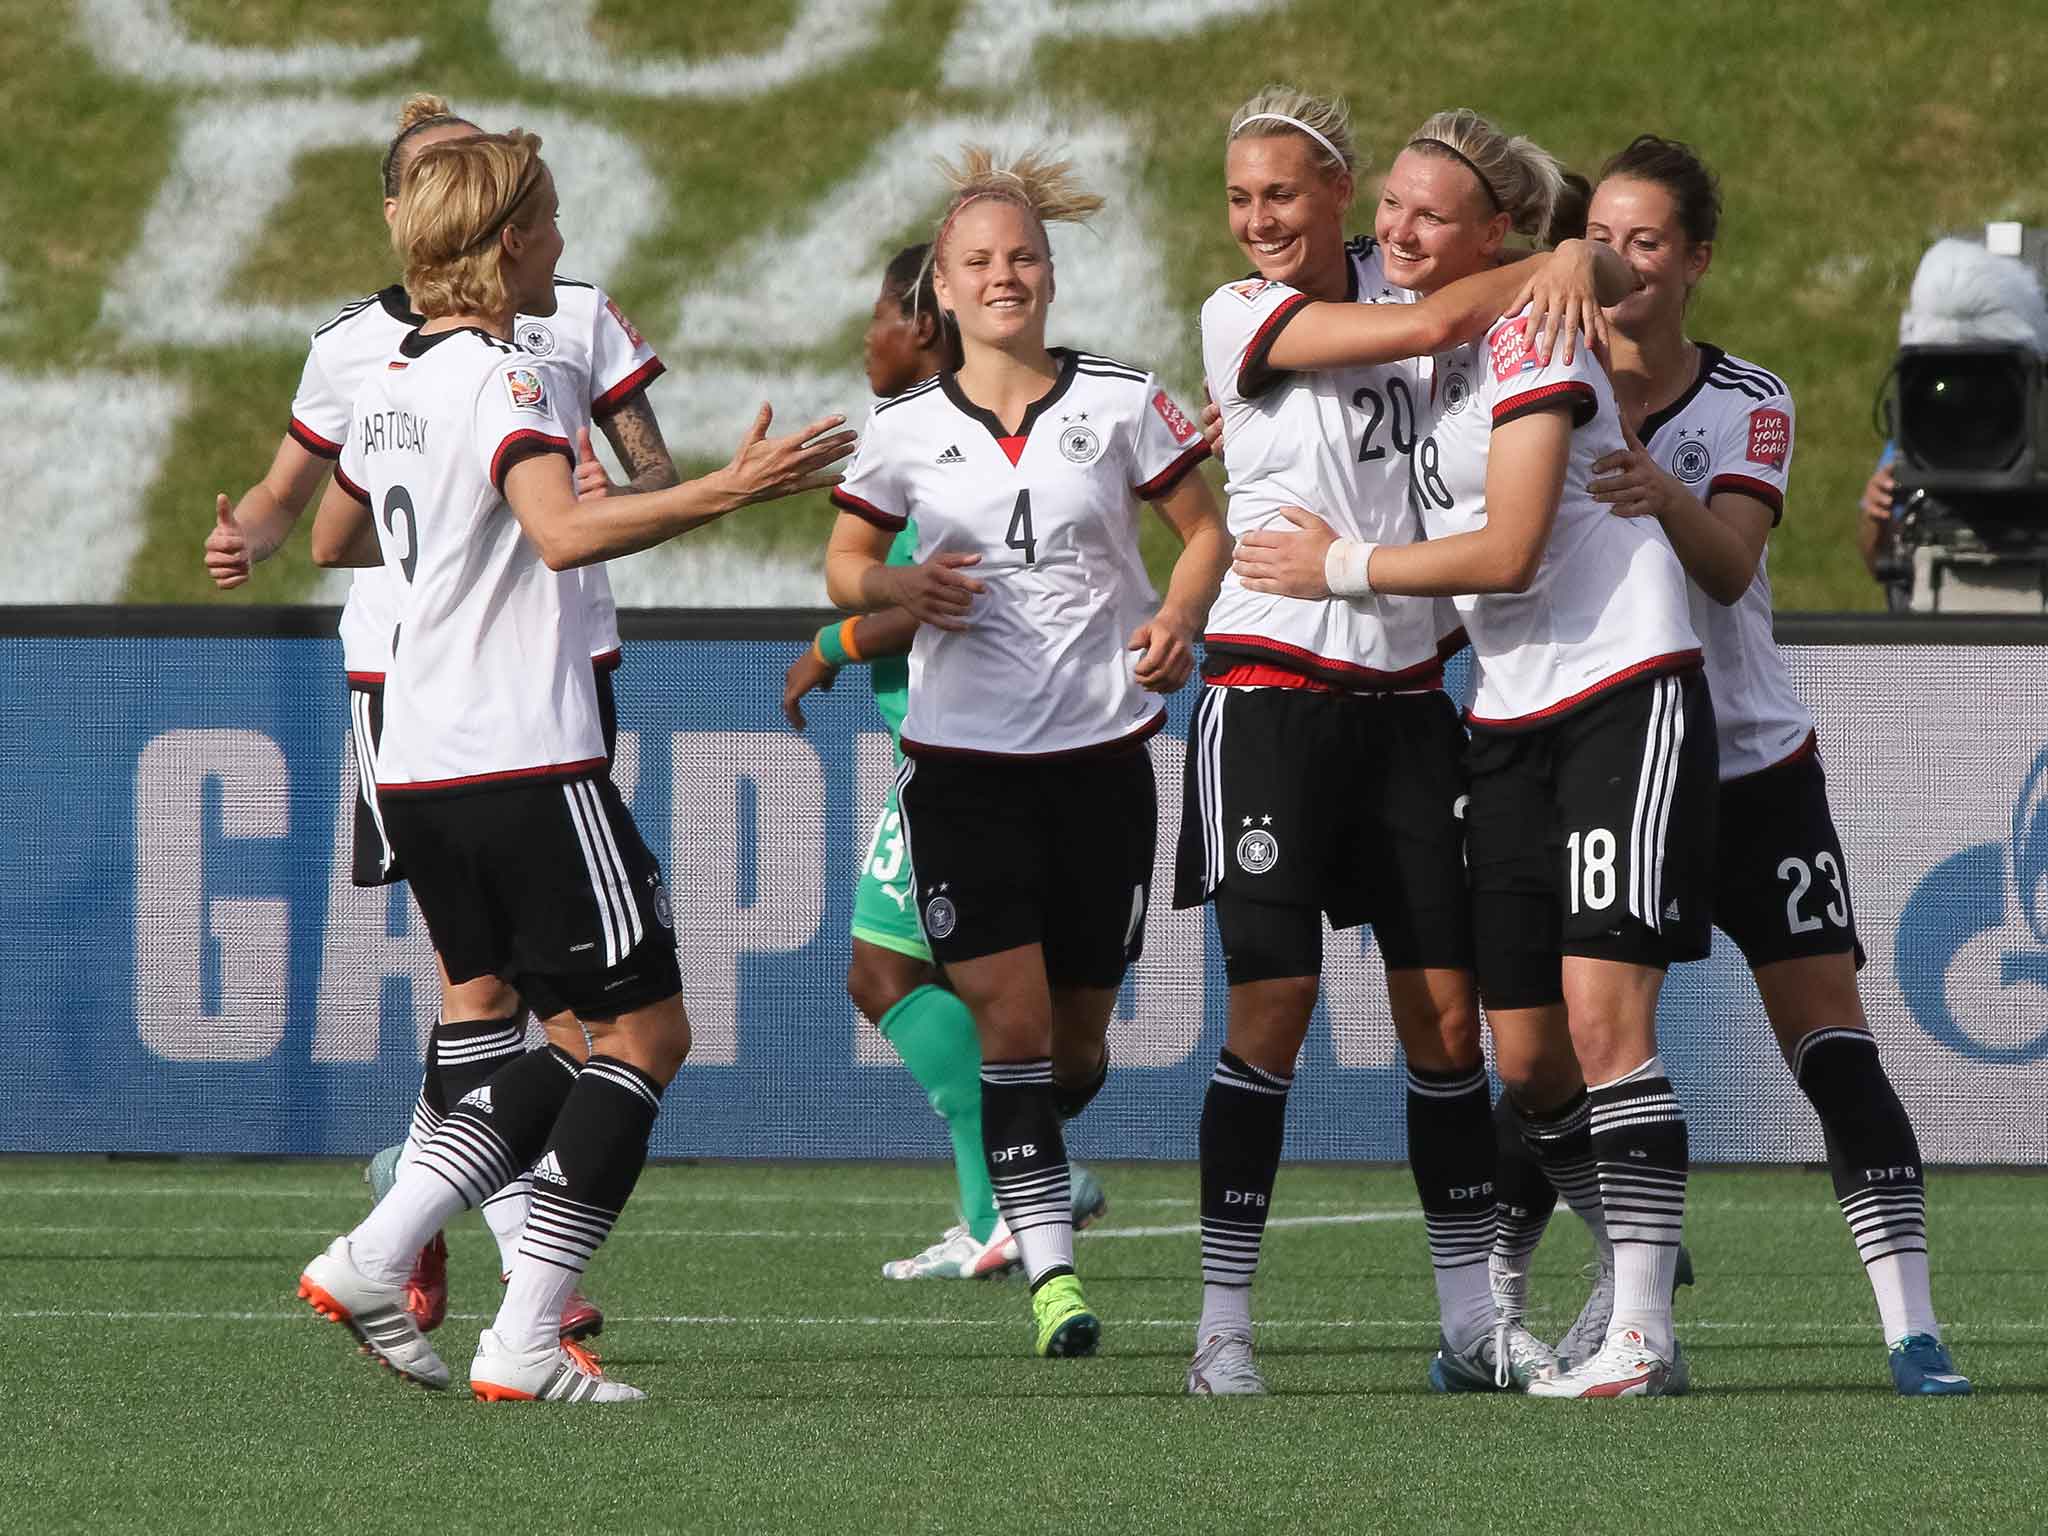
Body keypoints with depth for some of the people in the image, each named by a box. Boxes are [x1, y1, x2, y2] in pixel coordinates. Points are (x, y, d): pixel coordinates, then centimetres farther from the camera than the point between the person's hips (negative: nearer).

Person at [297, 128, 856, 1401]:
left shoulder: (392, 385, 13)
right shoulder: (509, 381, -13)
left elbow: (341, 531, 31)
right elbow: (567, 532, -30)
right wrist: (728, 491, -33)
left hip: (418, 768, 9)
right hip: (527, 761, -9)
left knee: (579, 1043, 14)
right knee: (645, 1028, -1)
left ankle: (375, 1257, 0)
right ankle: (525, 1342, -8)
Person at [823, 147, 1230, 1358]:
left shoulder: (1121, 403, 2)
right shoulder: (907, 428, 3)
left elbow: (1205, 531, 10)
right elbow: (845, 565, 13)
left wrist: (1177, 619, -10)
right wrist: (895, 587, -10)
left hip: (1102, 752, 1)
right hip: (964, 757, -1)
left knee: (1078, 1036, 7)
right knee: (1009, 1016, -13)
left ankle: (1030, 1152, 41)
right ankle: (1052, 1270, -11)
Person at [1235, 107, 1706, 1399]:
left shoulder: (1530, 334, -11)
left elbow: (1509, 550, -16)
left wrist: (1340, 566, -6)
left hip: (1624, 690, -8)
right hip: (1511, 719, 8)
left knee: (1602, 1012, -16)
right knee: (1525, 1052, 4)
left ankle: (1643, 1336, -17)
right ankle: (1641, 1273, 17)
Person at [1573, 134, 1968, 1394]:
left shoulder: (1749, 405, -5)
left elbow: (1731, 564, -21)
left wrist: (1666, 496, -42)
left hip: (1752, 763, -2)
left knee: (1831, 1038, -9)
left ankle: (1912, 1326, -13)